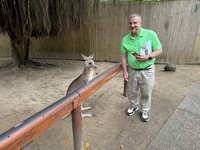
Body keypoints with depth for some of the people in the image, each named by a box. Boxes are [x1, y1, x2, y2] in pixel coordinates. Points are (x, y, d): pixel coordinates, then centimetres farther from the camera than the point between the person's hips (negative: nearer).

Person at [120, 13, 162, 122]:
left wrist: (147, 57, -25)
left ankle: (145, 110, 37)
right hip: (132, 70, 3)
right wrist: (125, 71, -4)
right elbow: (124, 56, 1)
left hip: (147, 70, -2)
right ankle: (133, 106, 46)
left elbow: (159, 50, -8)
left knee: (146, 93, 13)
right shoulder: (125, 39, -5)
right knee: (131, 91, 18)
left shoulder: (151, 34, -13)